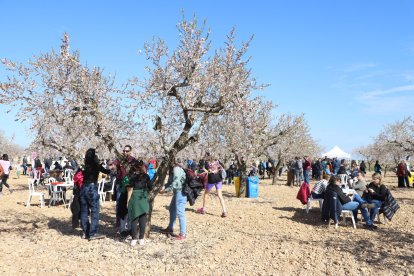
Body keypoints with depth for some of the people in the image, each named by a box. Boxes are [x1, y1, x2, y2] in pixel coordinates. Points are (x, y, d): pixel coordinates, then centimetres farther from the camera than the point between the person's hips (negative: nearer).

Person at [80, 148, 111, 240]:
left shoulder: (86, 165, 9)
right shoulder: (96, 165, -6)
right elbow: (106, 171, -1)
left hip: (84, 187, 7)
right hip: (92, 188, -6)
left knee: (84, 211, 11)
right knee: (95, 211, 0)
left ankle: (85, 232, 20)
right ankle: (92, 233, -1)